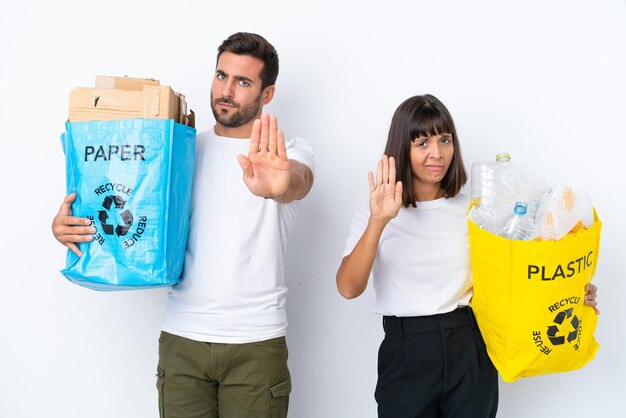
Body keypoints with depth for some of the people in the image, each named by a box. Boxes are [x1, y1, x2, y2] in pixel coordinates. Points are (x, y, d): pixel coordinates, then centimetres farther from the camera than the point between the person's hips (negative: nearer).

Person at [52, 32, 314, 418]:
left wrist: (278, 185, -50)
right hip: (182, 338, 3)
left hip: (257, 344, -2)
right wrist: (66, 225, -12)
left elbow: (299, 181, -25)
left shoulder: (290, 154, -1)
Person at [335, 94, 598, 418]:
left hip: (471, 350, 3)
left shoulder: (470, 209, 7)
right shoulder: (372, 214, -3)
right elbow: (348, 288, -17)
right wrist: (378, 222, -30)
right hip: (405, 353, -2)